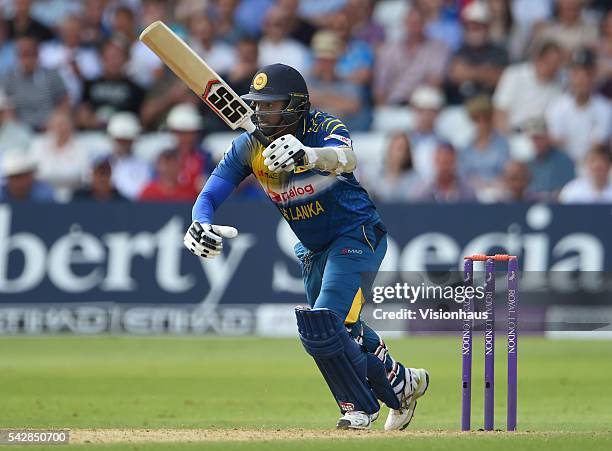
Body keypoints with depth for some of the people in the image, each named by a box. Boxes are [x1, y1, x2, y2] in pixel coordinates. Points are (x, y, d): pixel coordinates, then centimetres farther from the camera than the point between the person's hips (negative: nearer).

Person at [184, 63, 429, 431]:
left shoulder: (323, 128, -24)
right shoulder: (249, 146, -9)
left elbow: (347, 158, -47)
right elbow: (209, 195, -13)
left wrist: (308, 155, -69)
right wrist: (200, 225, -37)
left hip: (357, 236, -7)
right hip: (313, 249, 7)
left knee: (322, 329, -20)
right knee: (344, 332, 19)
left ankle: (360, 407, 2)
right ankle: (402, 384, 44)